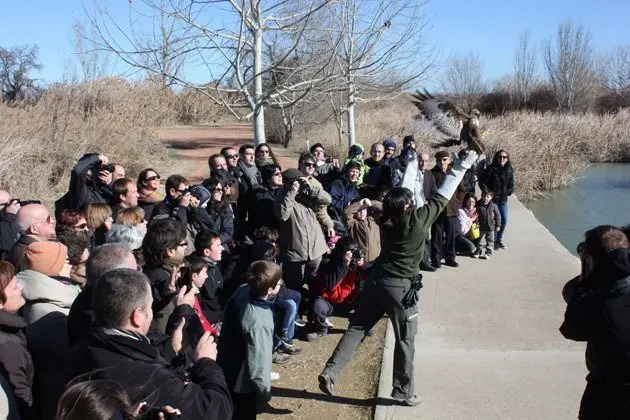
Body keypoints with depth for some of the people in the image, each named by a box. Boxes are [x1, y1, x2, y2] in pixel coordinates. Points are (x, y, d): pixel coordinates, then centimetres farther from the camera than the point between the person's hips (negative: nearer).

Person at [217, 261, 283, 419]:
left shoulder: (243, 289, -17)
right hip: (242, 382, -7)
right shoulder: (258, 323, -40)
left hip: (227, 365, 7)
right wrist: (265, 393, -12)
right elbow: (258, 364, -28)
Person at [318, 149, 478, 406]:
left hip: (376, 279, 6)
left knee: (357, 328, 10)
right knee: (405, 339, 8)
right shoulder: (417, 220, -13)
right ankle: (403, 392, 17)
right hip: (400, 286, -6)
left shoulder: (387, 218, 2)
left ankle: (330, 372, 0)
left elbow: (402, 190, 17)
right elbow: (442, 196, -8)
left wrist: (412, 163, 27)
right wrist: (460, 168, 2)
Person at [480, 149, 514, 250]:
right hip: (492, 199, -5)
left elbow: (511, 184, 13)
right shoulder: (491, 169, -11)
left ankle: (499, 239, 30)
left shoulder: (509, 170, 5)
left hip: (503, 200, 5)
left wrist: (509, 191, -4)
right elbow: (482, 182, -8)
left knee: (504, 220, 9)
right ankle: (494, 241, 8)